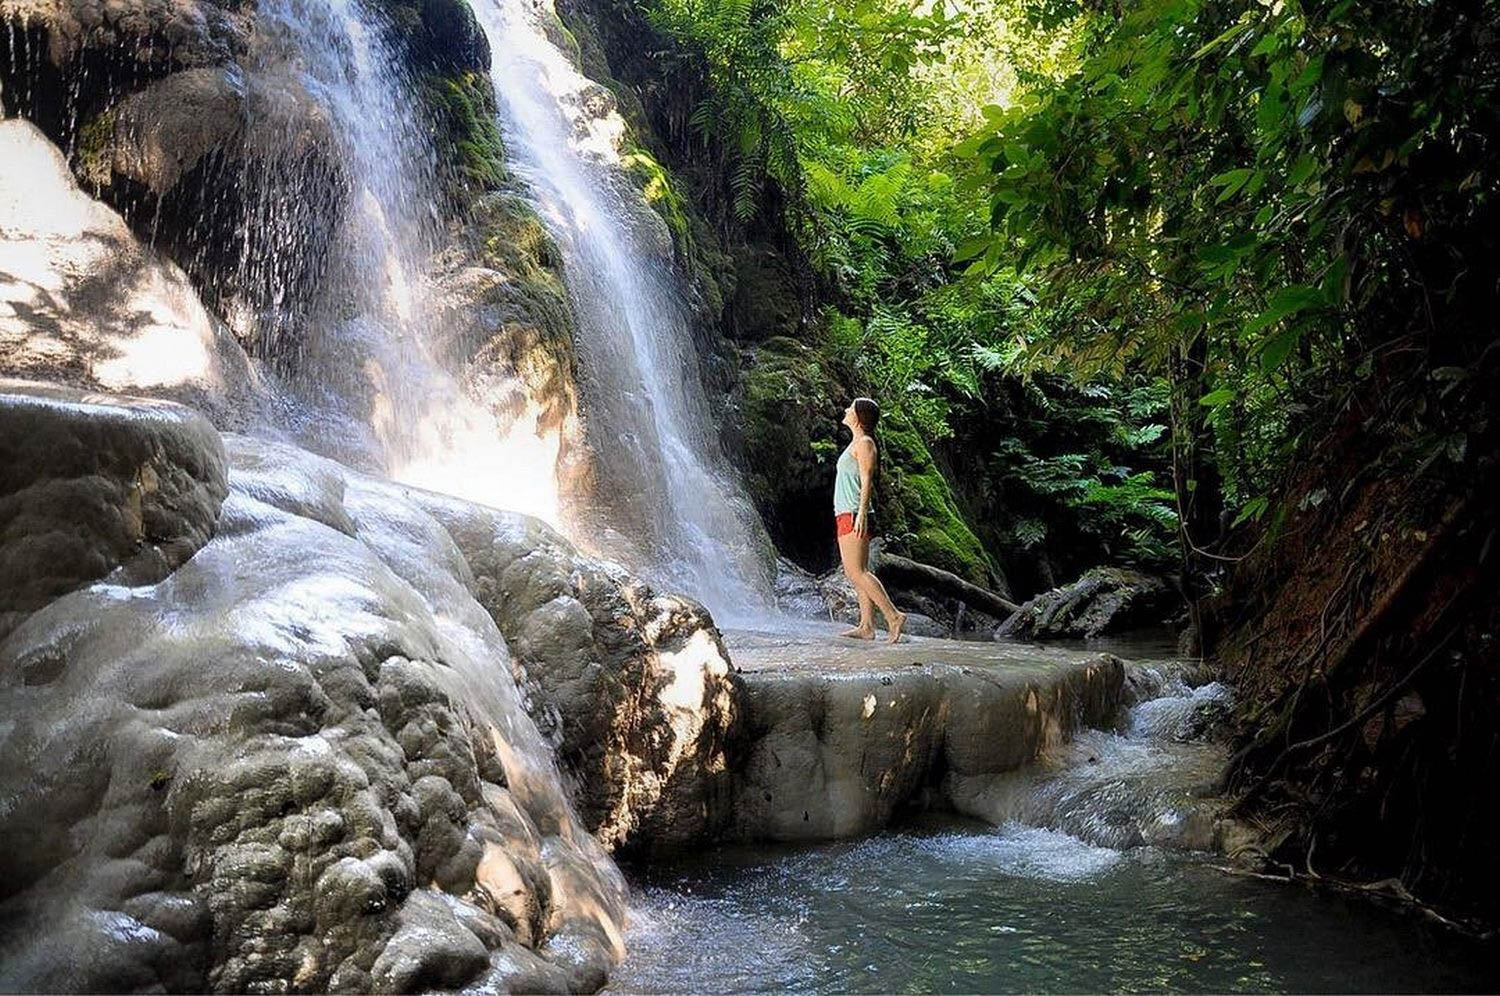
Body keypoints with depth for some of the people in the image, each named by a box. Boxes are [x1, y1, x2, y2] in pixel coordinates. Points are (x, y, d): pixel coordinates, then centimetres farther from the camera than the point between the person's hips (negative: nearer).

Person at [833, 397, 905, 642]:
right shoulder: (856, 444, 21)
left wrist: (861, 514, -23)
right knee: (856, 572, 6)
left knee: (856, 572, -14)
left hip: (854, 514, -10)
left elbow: (866, 481, -16)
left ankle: (893, 616, -15)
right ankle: (866, 626, 5)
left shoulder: (864, 443, -7)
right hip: (846, 514, 10)